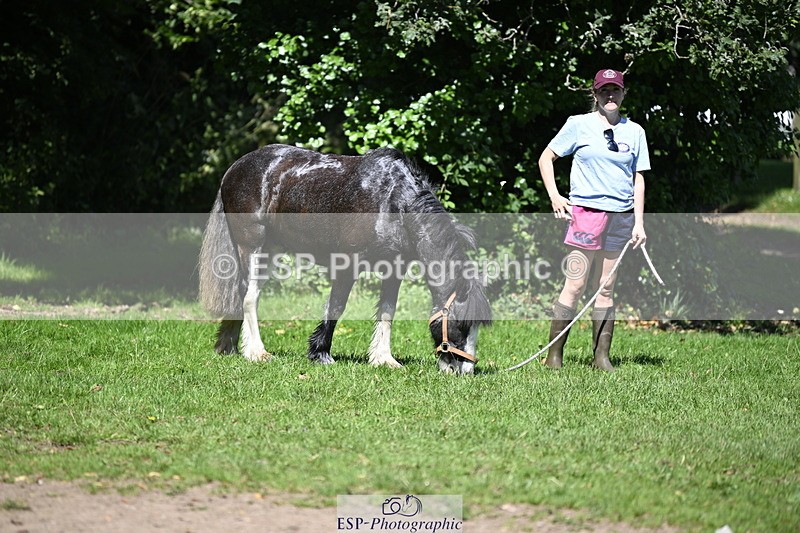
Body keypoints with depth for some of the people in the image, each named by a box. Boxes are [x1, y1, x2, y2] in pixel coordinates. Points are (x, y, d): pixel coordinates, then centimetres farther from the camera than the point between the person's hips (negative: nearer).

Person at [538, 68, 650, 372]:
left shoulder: (634, 131, 11)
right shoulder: (579, 125, 2)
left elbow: (638, 178, 14)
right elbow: (546, 157, 8)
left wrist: (639, 223, 7)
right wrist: (554, 196, -5)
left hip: (621, 215, 3)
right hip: (586, 211, -3)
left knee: (606, 289, 6)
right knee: (575, 285, -8)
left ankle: (602, 357, 8)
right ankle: (554, 354, -3)